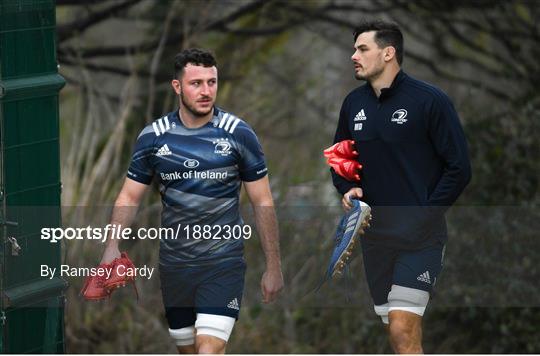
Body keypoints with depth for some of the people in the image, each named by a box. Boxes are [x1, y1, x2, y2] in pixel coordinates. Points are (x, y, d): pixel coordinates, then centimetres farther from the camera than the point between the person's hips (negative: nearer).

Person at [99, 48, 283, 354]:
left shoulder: (238, 134, -4)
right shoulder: (153, 137, 1)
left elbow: (262, 202, 1)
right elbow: (130, 197, 6)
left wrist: (274, 266, 0)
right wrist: (112, 247, -10)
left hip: (224, 262, -3)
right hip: (174, 264, 3)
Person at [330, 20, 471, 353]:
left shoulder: (430, 100, -9)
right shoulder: (353, 103, 8)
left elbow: (459, 167, -8)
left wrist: (427, 213, -13)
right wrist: (348, 190, 1)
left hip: (420, 235, -6)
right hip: (375, 235, 6)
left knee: (403, 329, -17)